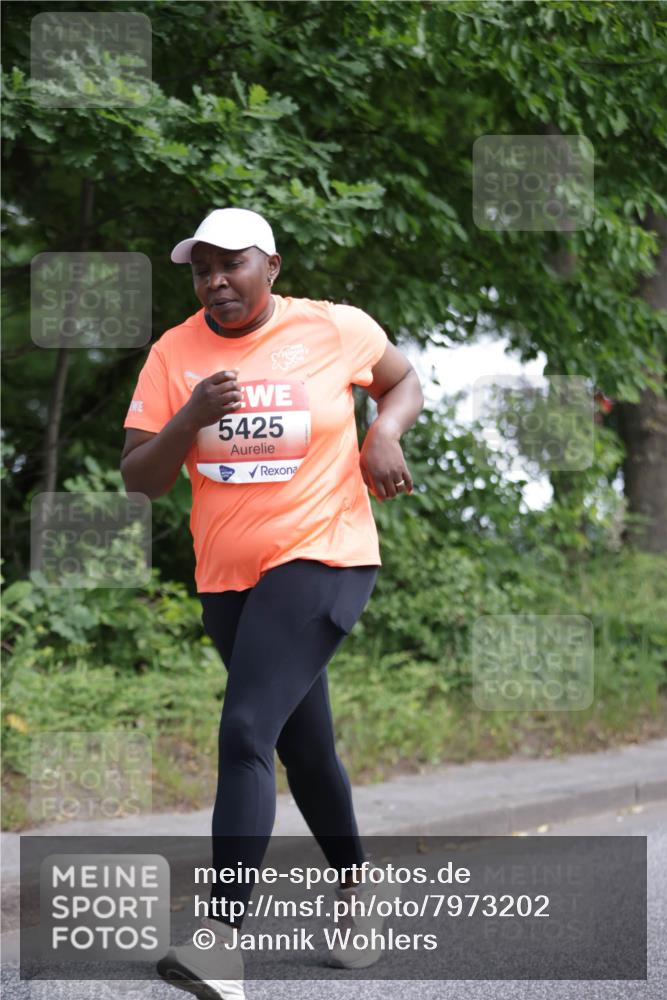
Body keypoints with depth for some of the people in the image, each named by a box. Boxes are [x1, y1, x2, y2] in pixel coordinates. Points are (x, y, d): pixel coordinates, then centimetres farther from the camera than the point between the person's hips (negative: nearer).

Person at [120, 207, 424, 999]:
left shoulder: (335, 329, -4)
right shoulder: (173, 355, 0)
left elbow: (403, 380, 14)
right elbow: (137, 479, -1)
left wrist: (384, 434, -7)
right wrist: (191, 419, -19)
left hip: (322, 557, -5)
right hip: (226, 577, 5)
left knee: (245, 733, -22)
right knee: (305, 748, 18)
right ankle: (357, 883, 41)